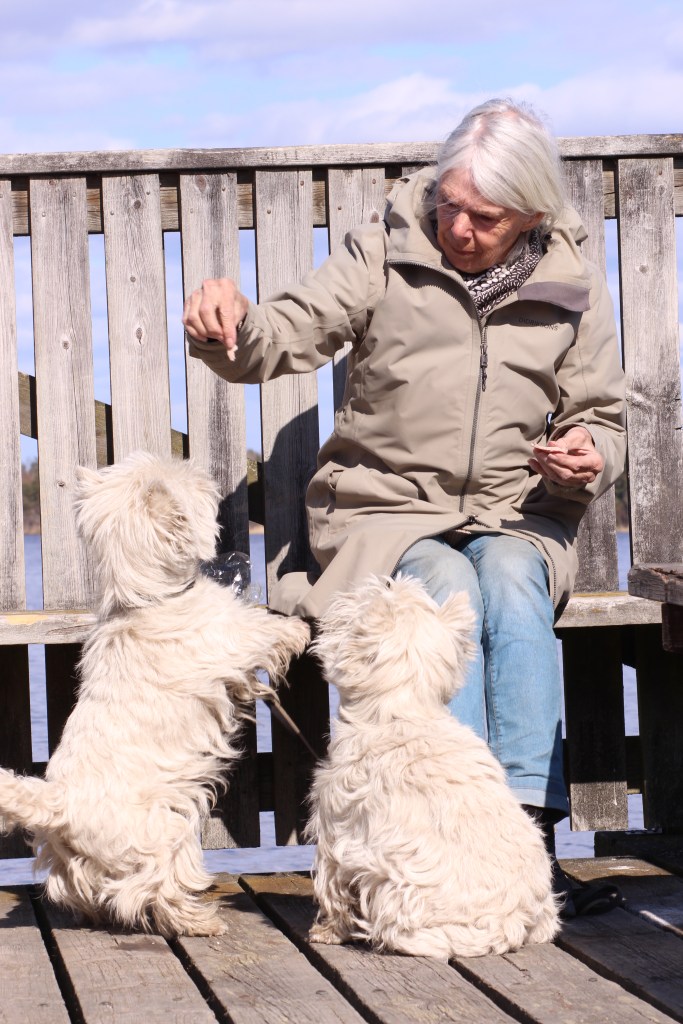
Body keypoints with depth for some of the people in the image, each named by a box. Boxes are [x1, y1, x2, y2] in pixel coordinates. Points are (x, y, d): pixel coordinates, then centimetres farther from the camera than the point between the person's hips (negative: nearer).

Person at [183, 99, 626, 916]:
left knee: (511, 582, -32)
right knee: (448, 589, -33)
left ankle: (530, 837, -37)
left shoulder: (572, 289, 5)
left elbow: (601, 419, 12)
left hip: (514, 517, 1)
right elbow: (284, 340, -7)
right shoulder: (385, 253, -1)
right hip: (385, 510, -1)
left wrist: (589, 456, -12)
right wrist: (228, 331, -31)